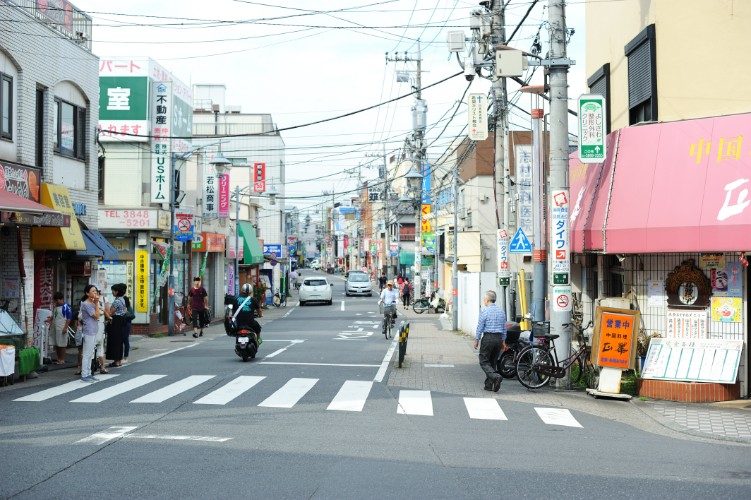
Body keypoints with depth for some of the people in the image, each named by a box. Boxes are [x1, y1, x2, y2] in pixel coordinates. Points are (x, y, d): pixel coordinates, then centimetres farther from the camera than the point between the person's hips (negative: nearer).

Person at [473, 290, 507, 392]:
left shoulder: (485, 311, -9)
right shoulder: (501, 311, 9)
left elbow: (480, 327, -8)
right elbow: (504, 328, 14)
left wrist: (476, 340, 1)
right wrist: (503, 341, 20)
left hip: (488, 338, -6)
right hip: (498, 338, 6)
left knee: (484, 362, -1)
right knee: (492, 362, 13)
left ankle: (496, 376, -23)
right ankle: (489, 385, 13)